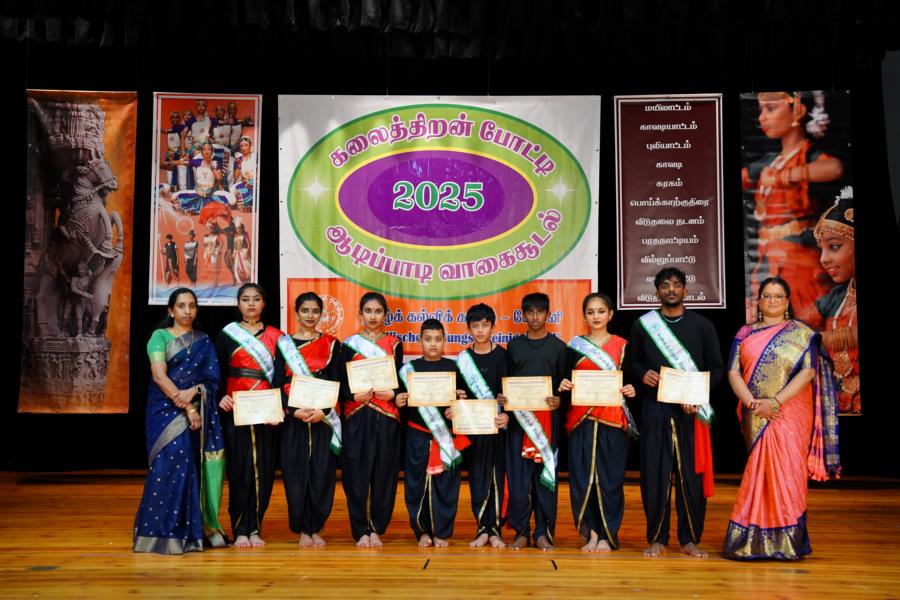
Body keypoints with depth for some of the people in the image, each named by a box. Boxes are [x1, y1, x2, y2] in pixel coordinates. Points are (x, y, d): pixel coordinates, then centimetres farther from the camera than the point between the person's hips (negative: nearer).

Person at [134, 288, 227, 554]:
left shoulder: (204, 341, 14)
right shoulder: (160, 336, 2)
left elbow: (212, 378, 6)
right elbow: (159, 376, -10)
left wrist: (193, 392, -15)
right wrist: (186, 408, -16)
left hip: (198, 413, 3)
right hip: (167, 411, -3)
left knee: (192, 469, 0)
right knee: (172, 465, -11)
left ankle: (193, 531, 6)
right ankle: (164, 533, -5)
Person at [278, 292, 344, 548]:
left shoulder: (332, 344, 8)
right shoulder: (284, 343, 8)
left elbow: (337, 382, 2)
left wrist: (323, 411, -13)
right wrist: (294, 411, -13)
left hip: (323, 418, 0)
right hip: (294, 418, 0)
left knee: (322, 471, -2)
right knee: (296, 471, -1)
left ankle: (317, 527, 10)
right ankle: (303, 529, 9)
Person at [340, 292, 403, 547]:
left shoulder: (394, 344, 10)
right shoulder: (349, 344, 8)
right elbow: (340, 383, 5)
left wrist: (392, 394, -12)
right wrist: (354, 396, -14)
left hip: (386, 417, 1)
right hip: (356, 417, -1)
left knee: (383, 474, 1)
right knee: (357, 474, -3)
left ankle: (377, 529, 12)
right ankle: (361, 531, 6)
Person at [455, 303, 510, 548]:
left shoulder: (502, 355, 0)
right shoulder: (463, 358, 6)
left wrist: (507, 415, -17)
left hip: (497, 425, -1)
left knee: (497, 475, 1)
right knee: (477, 476, 2)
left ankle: (495, 529, 7)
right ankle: (482, 528, 7)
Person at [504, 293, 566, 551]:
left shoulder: (558, 346, 7)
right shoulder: (514, 345, 11)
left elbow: (564, 384, 5)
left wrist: (559, 401, -14)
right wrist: (504, 399, -6)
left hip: (548, 418, -1)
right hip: (518, 417, 1)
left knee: (545, 474, 0)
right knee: (518, 475, -1)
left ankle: (543, 532, 8)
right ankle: (521, 531, 8)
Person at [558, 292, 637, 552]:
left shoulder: (621, 345, 8)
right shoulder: (575, 346, 10)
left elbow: (630, 381, 11)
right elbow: (567, 381, 12)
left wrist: (631, 390, -10)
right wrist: (564, 386, -9)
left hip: (612, 421, -1)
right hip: (582, 420, 1)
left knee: (609, 477, 0)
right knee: (582, 477, -3)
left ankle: (607, 535, 10)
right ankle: (590, 532, 10)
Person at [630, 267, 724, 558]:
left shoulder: (702, 326, 7)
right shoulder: (643, 325, 9)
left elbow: (716, 367, 7)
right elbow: (632, 361, 16)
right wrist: (642, 374, -7)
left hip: (691, 410, 0)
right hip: (655, 410, 0)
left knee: (692, 474, 0)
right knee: (654, 474, 0)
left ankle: (690, 539, 11)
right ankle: (657, 538, 10)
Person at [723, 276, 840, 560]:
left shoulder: (802, 333, 4)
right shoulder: (745, 334, 10)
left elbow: (808, 371, -8)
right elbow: (733, 372, 3)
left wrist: (775, 402, -17)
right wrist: (751, 402, -13)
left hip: (790, 415, -2)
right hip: (755, 417, 2)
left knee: (786, 471, -5)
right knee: (759, 471, 4)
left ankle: (788, 540, 5)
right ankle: (756, 539, 10)